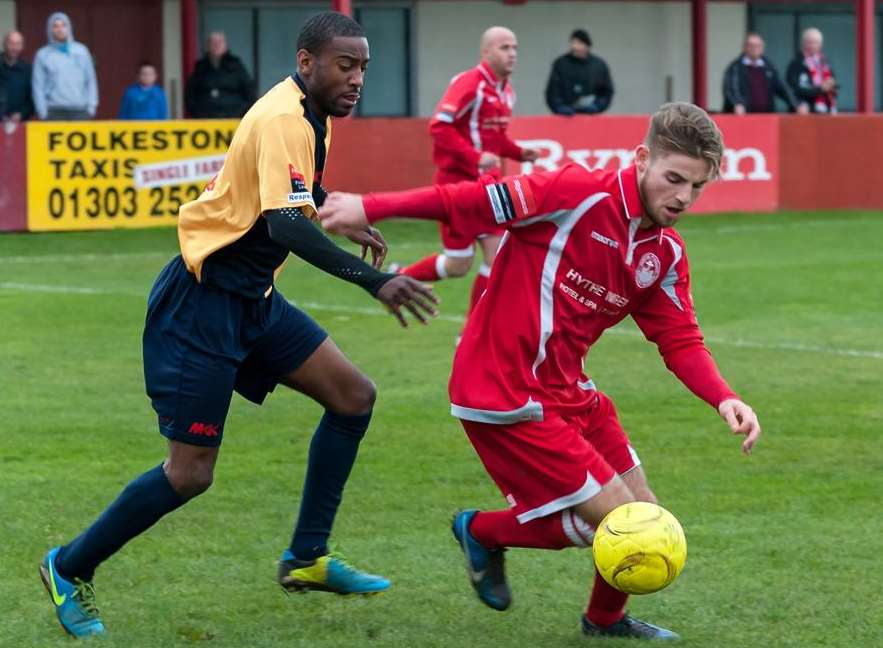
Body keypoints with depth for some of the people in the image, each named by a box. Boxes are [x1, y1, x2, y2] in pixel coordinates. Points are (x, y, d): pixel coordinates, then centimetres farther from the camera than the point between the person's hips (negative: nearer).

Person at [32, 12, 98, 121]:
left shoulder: (81, 51, 12)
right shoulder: (43, 55, 7)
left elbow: (90, 80, 12)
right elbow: (38, 86, 5)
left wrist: (91, 105, 3)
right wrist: (43, 112, -3)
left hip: (80, 111, 1)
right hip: (55, 112, -1)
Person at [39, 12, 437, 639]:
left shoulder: (308, 116, 9)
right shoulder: (283, 119, -22)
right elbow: (285, 225, -35)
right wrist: (372, 279, -41)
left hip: (252, 300, 10)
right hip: (202, 301, -10)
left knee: (354, 396, 4)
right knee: (190, 473, -8)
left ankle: (307, 559, 13)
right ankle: (70, 568, 11)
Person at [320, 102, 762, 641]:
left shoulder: (667, 254, 5)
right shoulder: (580, 194, -19)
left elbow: (681, 343, 6)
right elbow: (475, 201, -19)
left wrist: (724, 399, -12)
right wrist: (370, 207, -20)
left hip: (568, 392, 8)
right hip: (505, 396, -8)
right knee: (620, 523, -8)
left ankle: (608, 619, 36)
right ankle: (484, 532, 14)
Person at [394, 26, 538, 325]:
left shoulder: (506, 90, 9)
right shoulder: (469, 84, -17)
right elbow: (439, 127, -22)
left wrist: (519, 153, 4)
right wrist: (476, 157, -29)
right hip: (457, 181, -8)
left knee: (498, 256, 0)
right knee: (458, 265, -2)